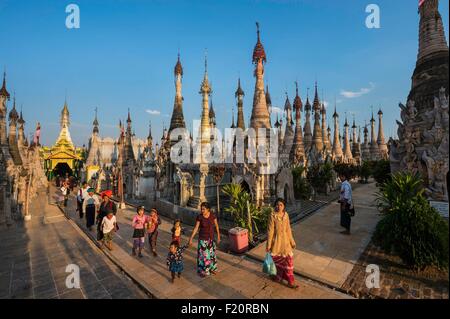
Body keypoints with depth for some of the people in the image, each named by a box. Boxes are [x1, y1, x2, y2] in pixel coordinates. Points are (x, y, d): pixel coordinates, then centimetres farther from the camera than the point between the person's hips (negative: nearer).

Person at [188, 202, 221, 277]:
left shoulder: (213, 215, -13)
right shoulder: (199, 217, -18)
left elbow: (216, 226, -2)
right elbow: (196, 228, -11)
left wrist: (218, 236, 2)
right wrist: (191, 238, -13)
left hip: (211, 238, 2)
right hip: (203, 238, -2)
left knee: (211, 253, 17)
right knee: (203, 254, 7)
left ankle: (212, 268, 38)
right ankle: (203, 271, 28)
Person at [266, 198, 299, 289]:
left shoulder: (286, 215, -4)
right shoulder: (272, 216, -18)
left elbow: (288, 229, 5)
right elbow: (270, 231, -15)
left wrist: (292, 241, 8)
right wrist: (268, 245, -12)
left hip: (285, 241, 4)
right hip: (276, 241, -4)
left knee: (288, 260, 8)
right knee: (277, 260, 14)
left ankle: (290, 281, 24)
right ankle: (277, 276, 40)